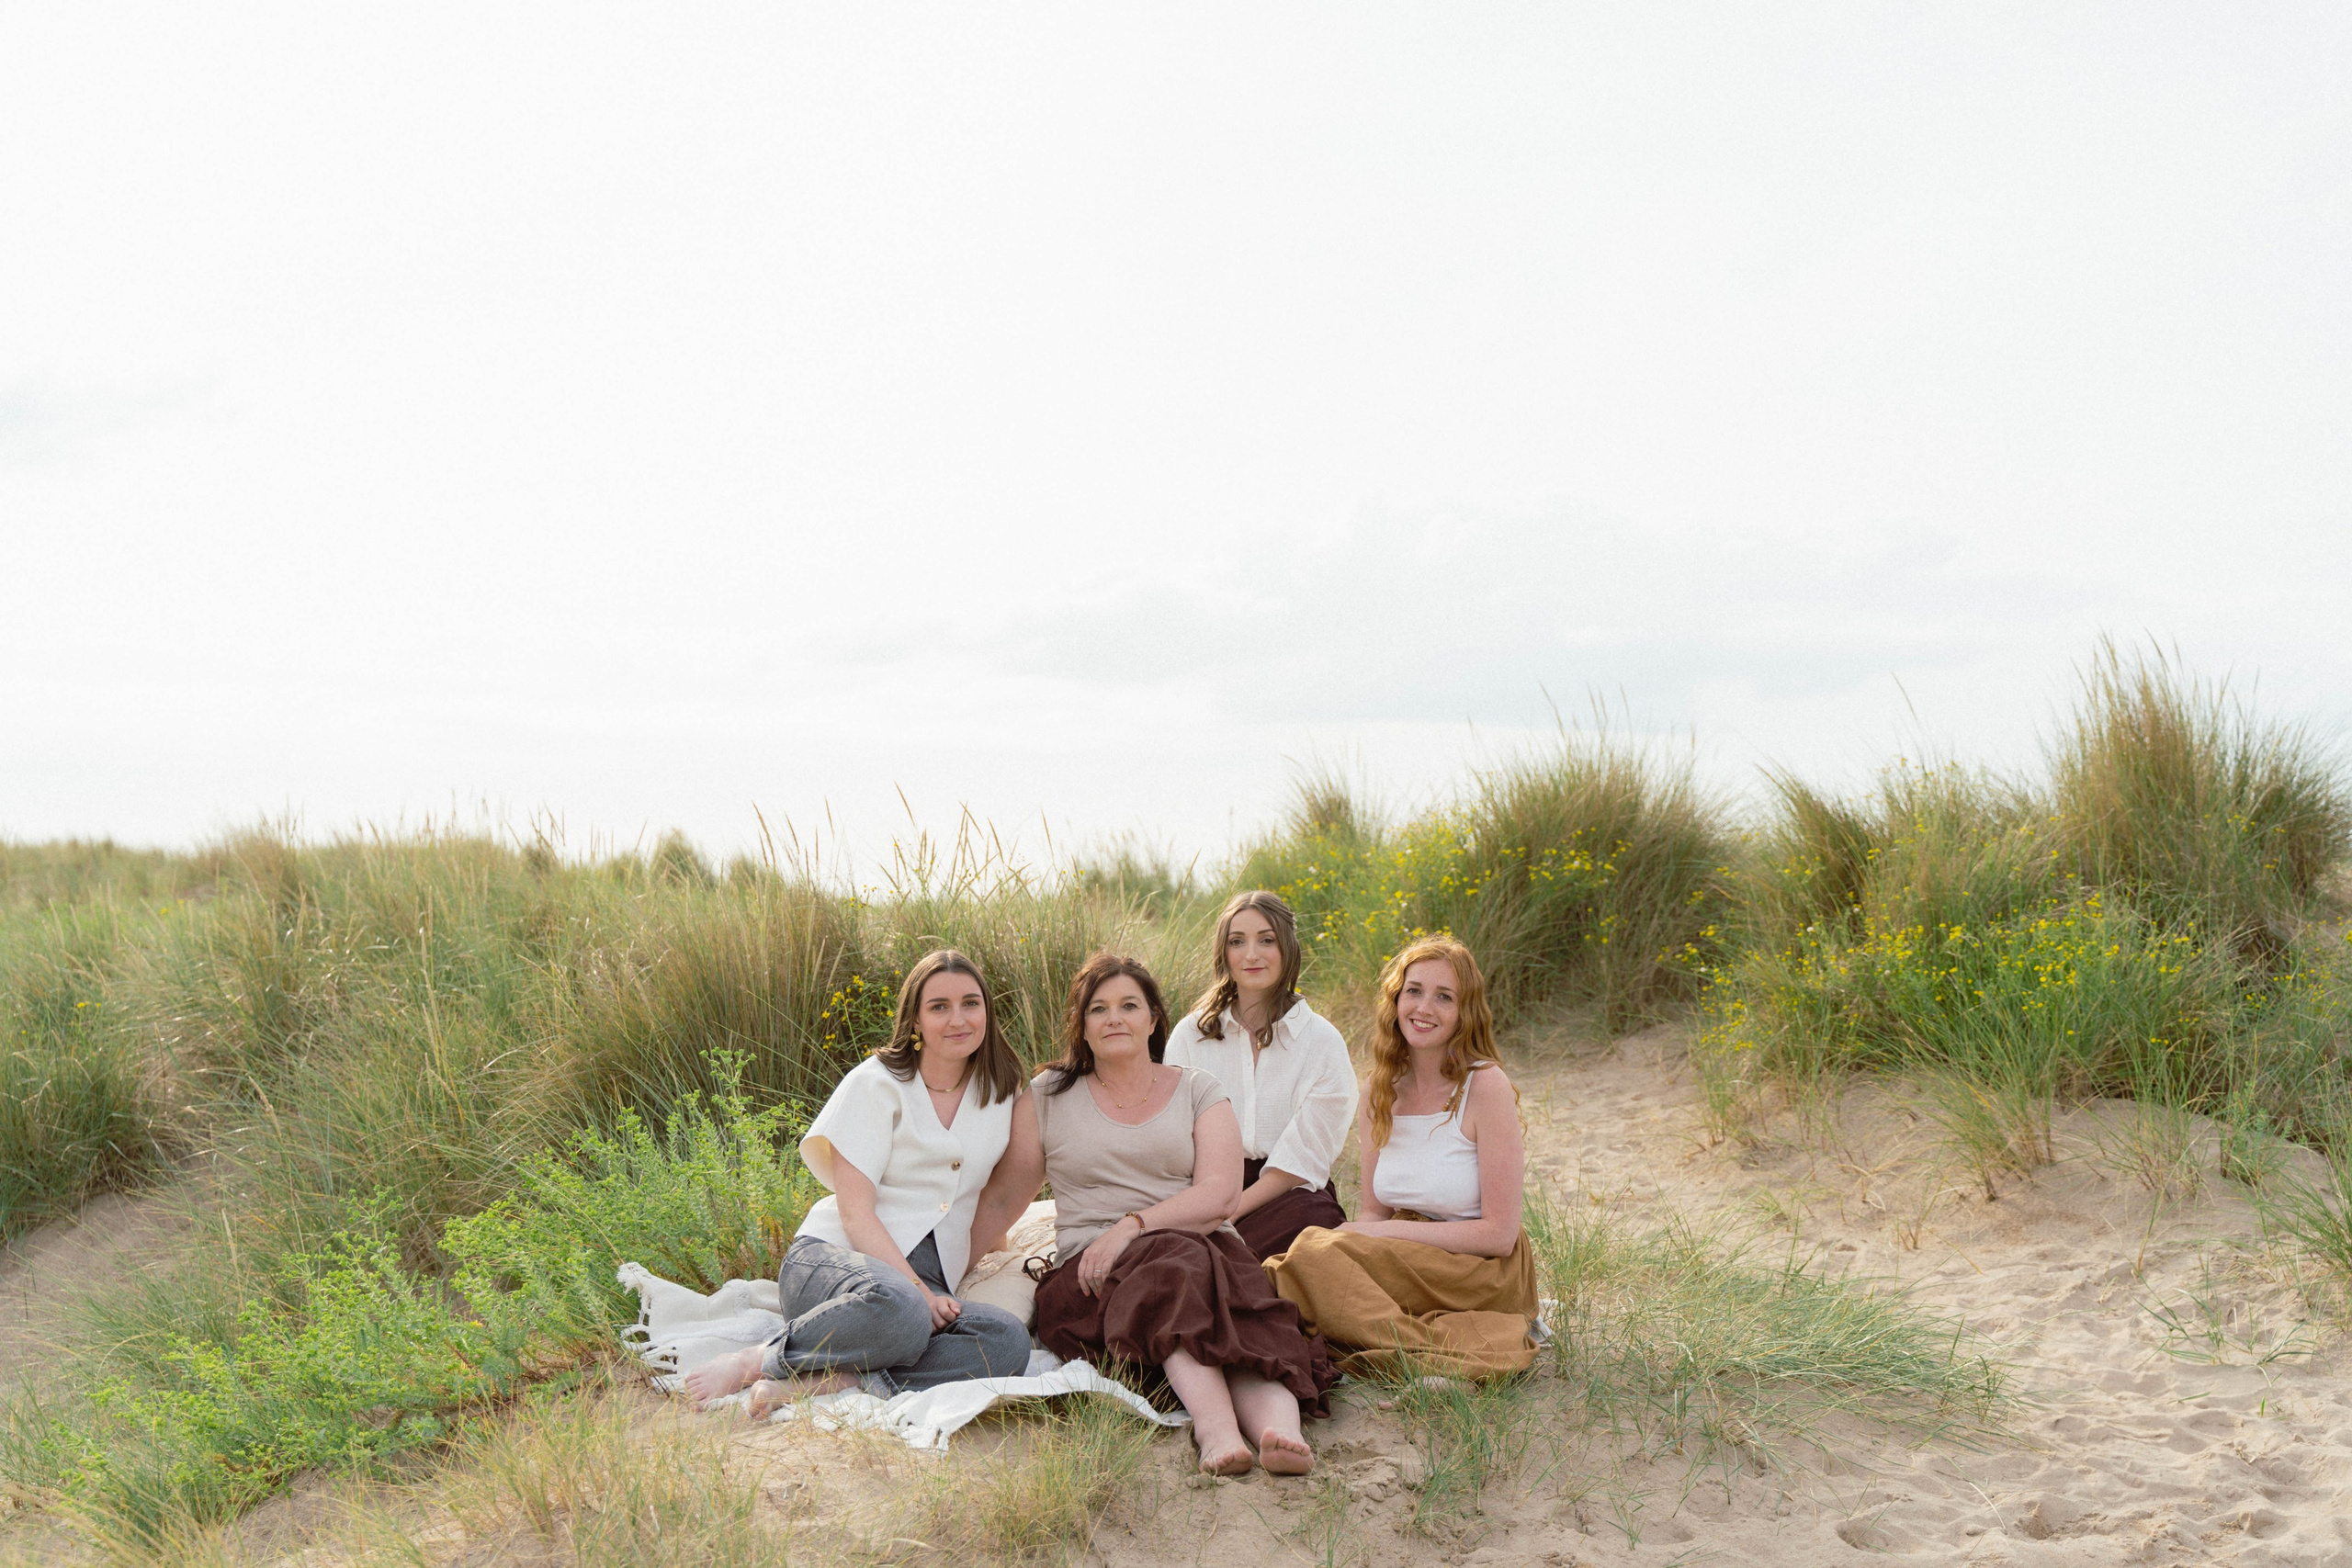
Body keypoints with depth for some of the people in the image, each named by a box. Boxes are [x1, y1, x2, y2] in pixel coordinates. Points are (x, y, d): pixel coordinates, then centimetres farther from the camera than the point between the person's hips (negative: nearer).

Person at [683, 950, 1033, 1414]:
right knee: (898, 1308, -42)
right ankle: (754, 1361, -20)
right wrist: (918, 1291, -21)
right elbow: (856, 1213, -9)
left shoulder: (1003, 1094, 13)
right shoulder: (876, 1084, -1)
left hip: (926, 1287, 5)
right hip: (830, 1258, -5)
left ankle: (815, 1381, -32)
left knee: (1008, 1341, -31)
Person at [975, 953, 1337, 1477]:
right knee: (1174, 1264, -37)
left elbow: (1220, 1195, -1)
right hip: (1093, 1272, -1)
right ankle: (1217, 1428, -58)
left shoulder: (1197, 1091, 13)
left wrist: (1133, 1226, -14)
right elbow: (1005, 1196, 16)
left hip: (1204, 1248, 2)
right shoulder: (1049, 1096, 16)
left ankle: (1278, 1429, -61)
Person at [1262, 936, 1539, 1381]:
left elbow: (1498, 1234, -12)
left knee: (1314, 1252, -26)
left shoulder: (1486, 1086, -11)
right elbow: (1374, 1213, 10)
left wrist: (1383, 1231, -15)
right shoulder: (1380, 1090, 6)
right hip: (1410, 1260, 6)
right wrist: (1352, 1233, -14)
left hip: (1486, 1274, -6)